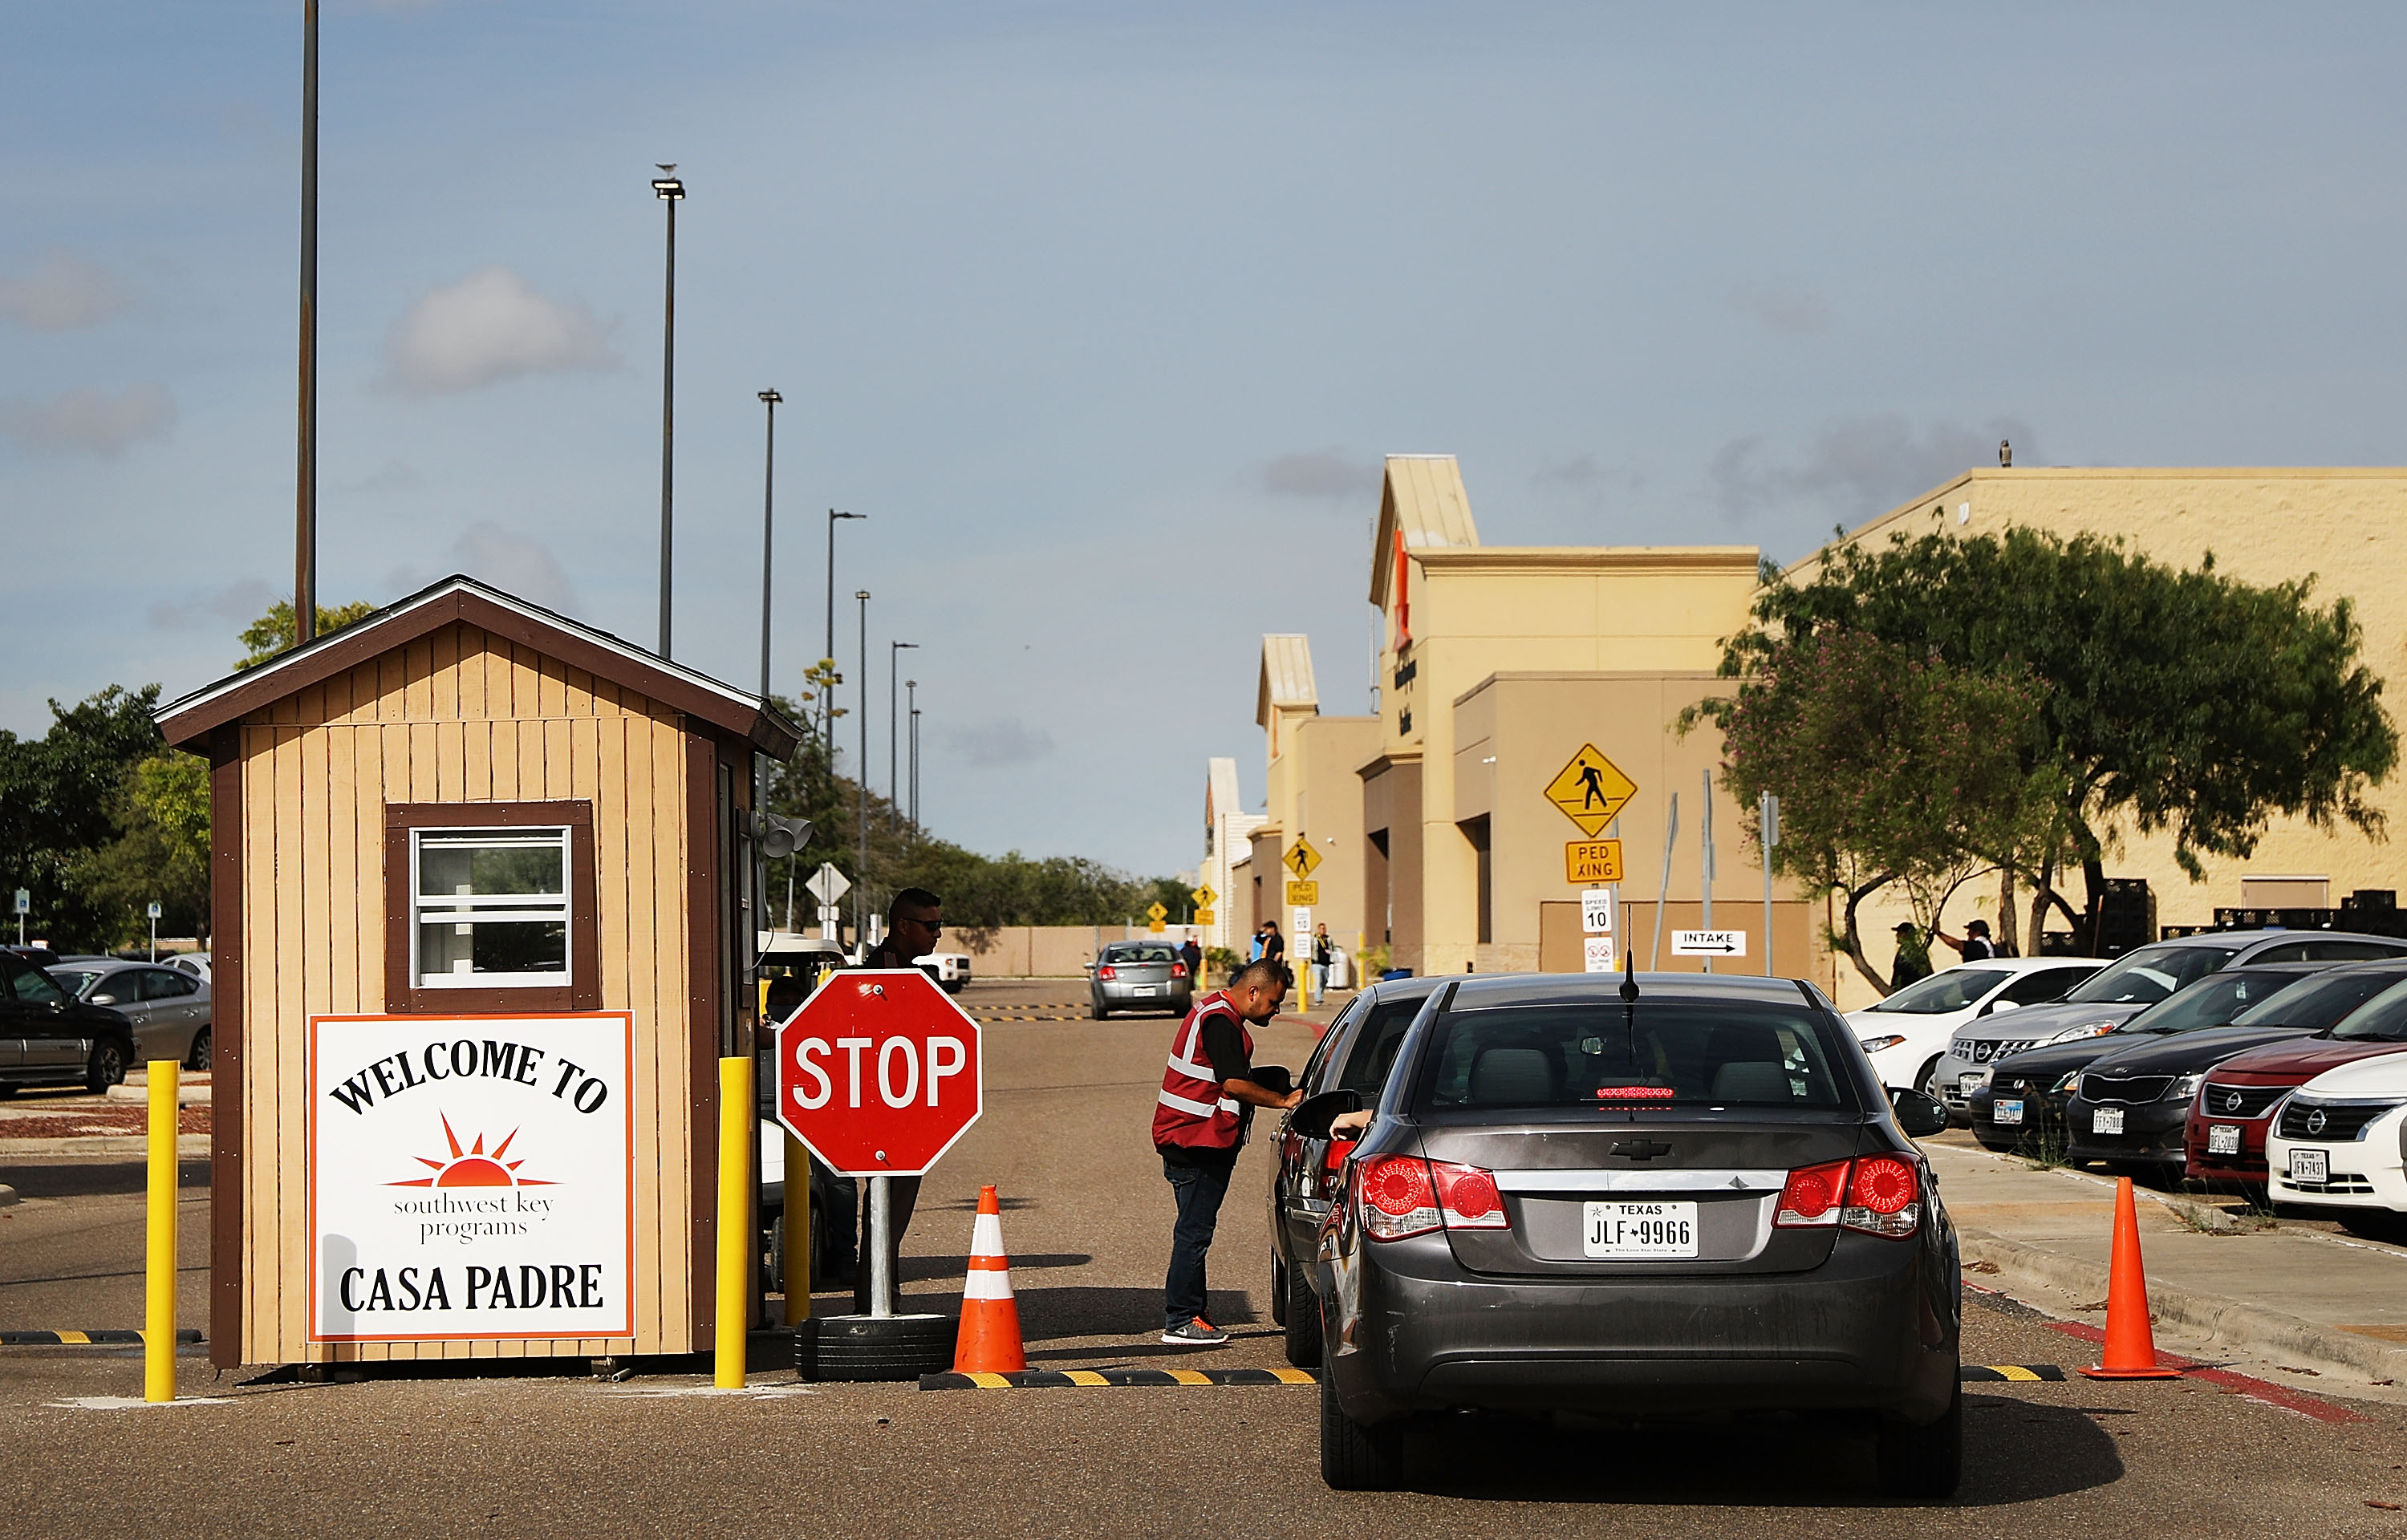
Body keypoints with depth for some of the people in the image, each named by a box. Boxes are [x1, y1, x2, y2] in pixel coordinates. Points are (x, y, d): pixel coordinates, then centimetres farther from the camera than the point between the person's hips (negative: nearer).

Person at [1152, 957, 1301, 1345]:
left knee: (1195, 1230, 14)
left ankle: (1189, 1314, 19)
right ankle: (1180, 1322, -4)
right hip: (1198, 1145, -11)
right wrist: (1284, 1101, -13)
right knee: (1194, 1231, -7)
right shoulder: (1221, 1021, -17)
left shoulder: (1215, 1011, 17)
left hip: (1187, 1140, 11)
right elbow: (1235, 1084, -22)